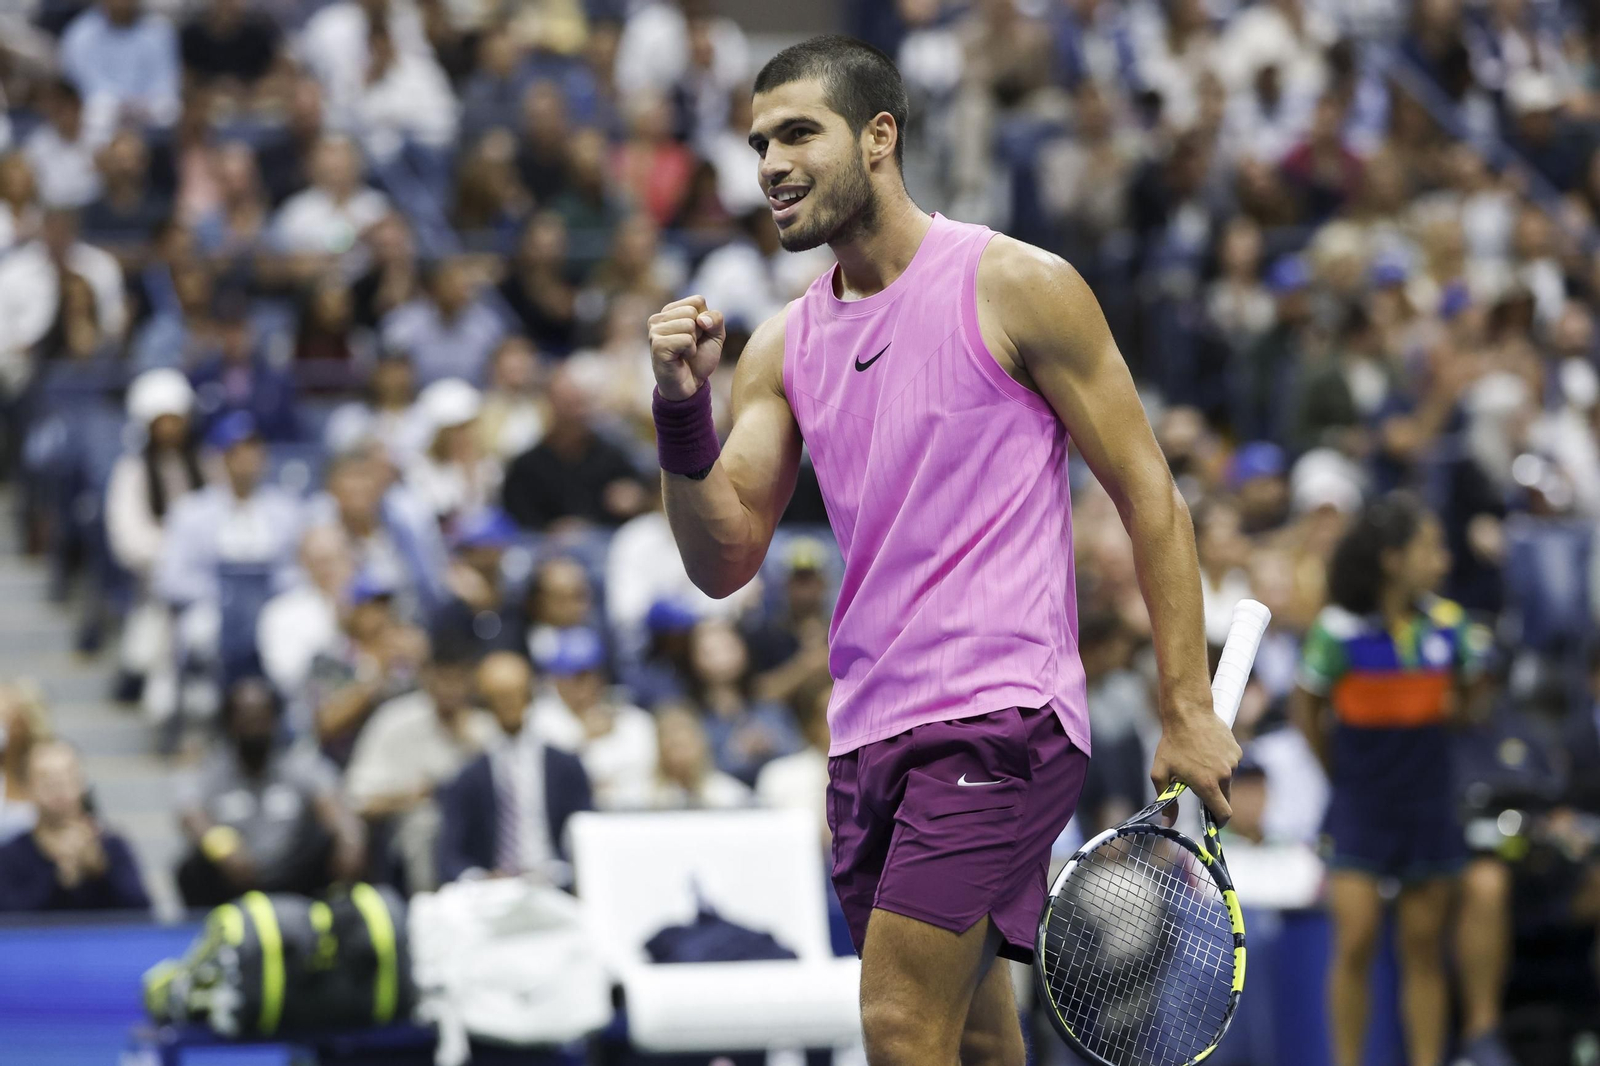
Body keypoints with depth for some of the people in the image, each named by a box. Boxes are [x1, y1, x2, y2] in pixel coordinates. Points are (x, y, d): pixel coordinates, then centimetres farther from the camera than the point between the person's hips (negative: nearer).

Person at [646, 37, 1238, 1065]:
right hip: (870, 735, 6)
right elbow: (724, 561, 9)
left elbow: (1150, 496, -2)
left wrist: (1188, 710, -7)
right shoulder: (784, 346, 12)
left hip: (1002, 717, -6)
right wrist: (683, 409, -8)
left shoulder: (1015, 288, -3)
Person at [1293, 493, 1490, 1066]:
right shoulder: (1340, 630, -12)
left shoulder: (1448, 625, -2)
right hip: (1361, 806, -3)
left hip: (1429, 805, 3)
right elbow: (1308, 711, 1)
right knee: (1356, 942, -8)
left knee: (1425, 947, 6)